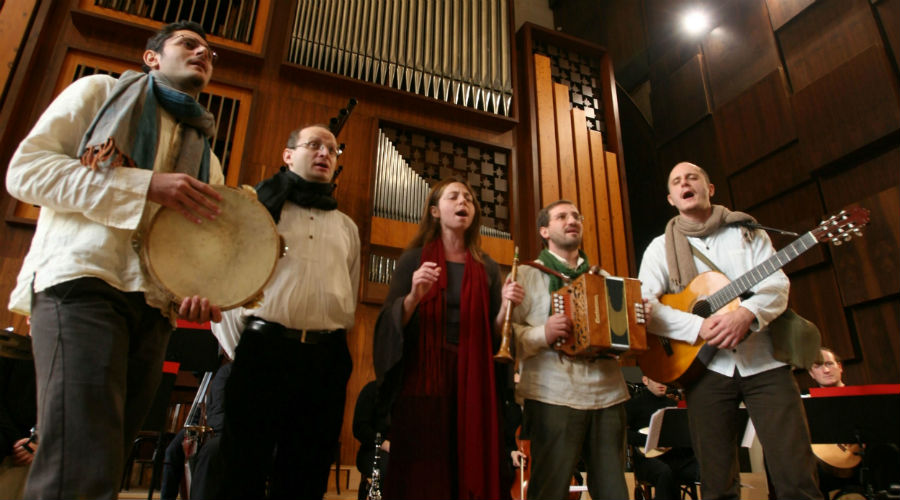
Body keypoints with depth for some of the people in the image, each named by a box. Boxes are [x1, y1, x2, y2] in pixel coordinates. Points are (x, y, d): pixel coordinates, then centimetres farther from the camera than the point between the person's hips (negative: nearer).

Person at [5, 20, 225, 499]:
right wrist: (145, 186, -11)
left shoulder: (207, 156, 24)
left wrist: (199, 291, -3)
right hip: (82, 280, -4)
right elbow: (24, 169, 0)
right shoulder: (100, 91, 13)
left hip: (153, 309, 5)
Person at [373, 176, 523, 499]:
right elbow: (390, 324, -1)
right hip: (422, 379, -2)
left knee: (471, 473, 4)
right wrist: (414, 296, -20)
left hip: (473, 381, 2)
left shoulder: (487, 267, 11)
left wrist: (505, 306, -9)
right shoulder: (414, 259, 5)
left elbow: (494, 333, 10)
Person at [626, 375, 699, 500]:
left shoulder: (672, 403, 23)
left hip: (677, 455, 5)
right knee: (665, 473, -37)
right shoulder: (634, 403, 4)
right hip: (649, 456, -5)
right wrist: (649, 440, -17)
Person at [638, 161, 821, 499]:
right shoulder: (662, 247, 6)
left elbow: (778, 287, 0)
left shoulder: (747, 231, 11)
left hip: (764, 362, 1)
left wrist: (747, 313, -21)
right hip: (705, 368, 0)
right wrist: (697, 327, -19)